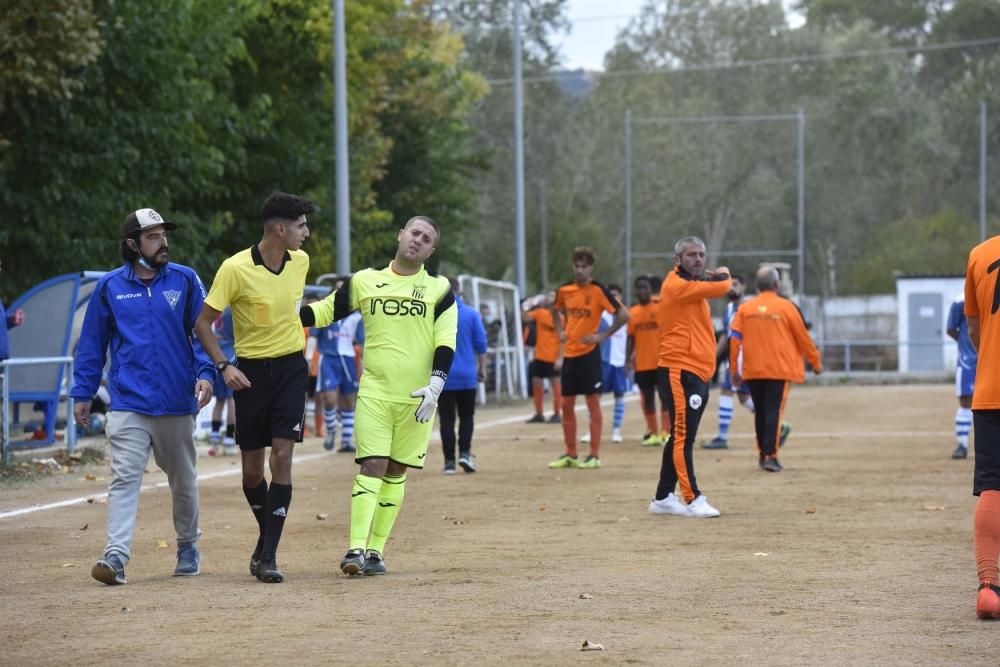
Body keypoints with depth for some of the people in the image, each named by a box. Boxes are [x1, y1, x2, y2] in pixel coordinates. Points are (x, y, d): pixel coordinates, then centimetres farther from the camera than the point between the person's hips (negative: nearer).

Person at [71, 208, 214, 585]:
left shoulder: (185, 281, 3)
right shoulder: (110, 287, 3)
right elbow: (92, 342, 8)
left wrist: (205, 374, -13)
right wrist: (82, 393, 7)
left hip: (178, 403, 1)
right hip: (129, 403, -1)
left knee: (183, 480, 14)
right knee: (124, 478, -13)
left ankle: (188, 547, 32)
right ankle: (116, 556, -20)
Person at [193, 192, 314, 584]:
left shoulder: (300, 261, 0)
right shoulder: (235, 269, -15)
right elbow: (203, 322, -9)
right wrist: (222, 366, -19)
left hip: (291, 367, 3)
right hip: (251, 371, -2)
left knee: (282, 457, -10)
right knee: (252, 469, 4)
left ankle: (268, 555, -9)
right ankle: (267, 534, 31)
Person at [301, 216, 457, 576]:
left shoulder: (439, 289, 5)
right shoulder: (365, 282, 7)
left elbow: (446, 342, 0)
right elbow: (325, 311, 12)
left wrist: (435, 385, -12)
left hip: (417, 396, 1)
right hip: (374, 391, -1)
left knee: (395, 471, 5)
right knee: (372, 465, -12)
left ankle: (376, 550, 10)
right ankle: (356, 549, -17)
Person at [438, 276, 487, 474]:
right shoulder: (471, 314, 0)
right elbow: (481, 344, 0)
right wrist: (482, 368, 9)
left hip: (443, 376, -1)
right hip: (467, 376, 1)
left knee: (446, 419, 3)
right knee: (466, 416, 13)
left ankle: (449, 461, 1)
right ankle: (465, 452, -4)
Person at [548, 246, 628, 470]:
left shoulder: (598, 290, -9)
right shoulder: (564, 290, 6)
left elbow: (623, 315, -11)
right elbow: (556, 310, 27)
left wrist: (602, 336, -13)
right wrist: (560, 331, 11)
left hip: (589, 353, -6)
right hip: (570, 353, 6)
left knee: (593, 403, -2)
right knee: (567, 404, 7)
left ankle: (594, 456, 1)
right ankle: (570, 455, 16)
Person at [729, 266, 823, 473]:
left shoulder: (745, 308, 5)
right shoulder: (786, 307, -3)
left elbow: (734, 339, 1)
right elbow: (803, 338, 2)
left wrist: (734, 369, 8)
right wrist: (816, 362, 15)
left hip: (753, 370, 3)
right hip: (779, 369, -3)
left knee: (760, 411, 15)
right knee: (774, 411, -5)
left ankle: (762, 454, 22)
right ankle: (771, 456, -14)